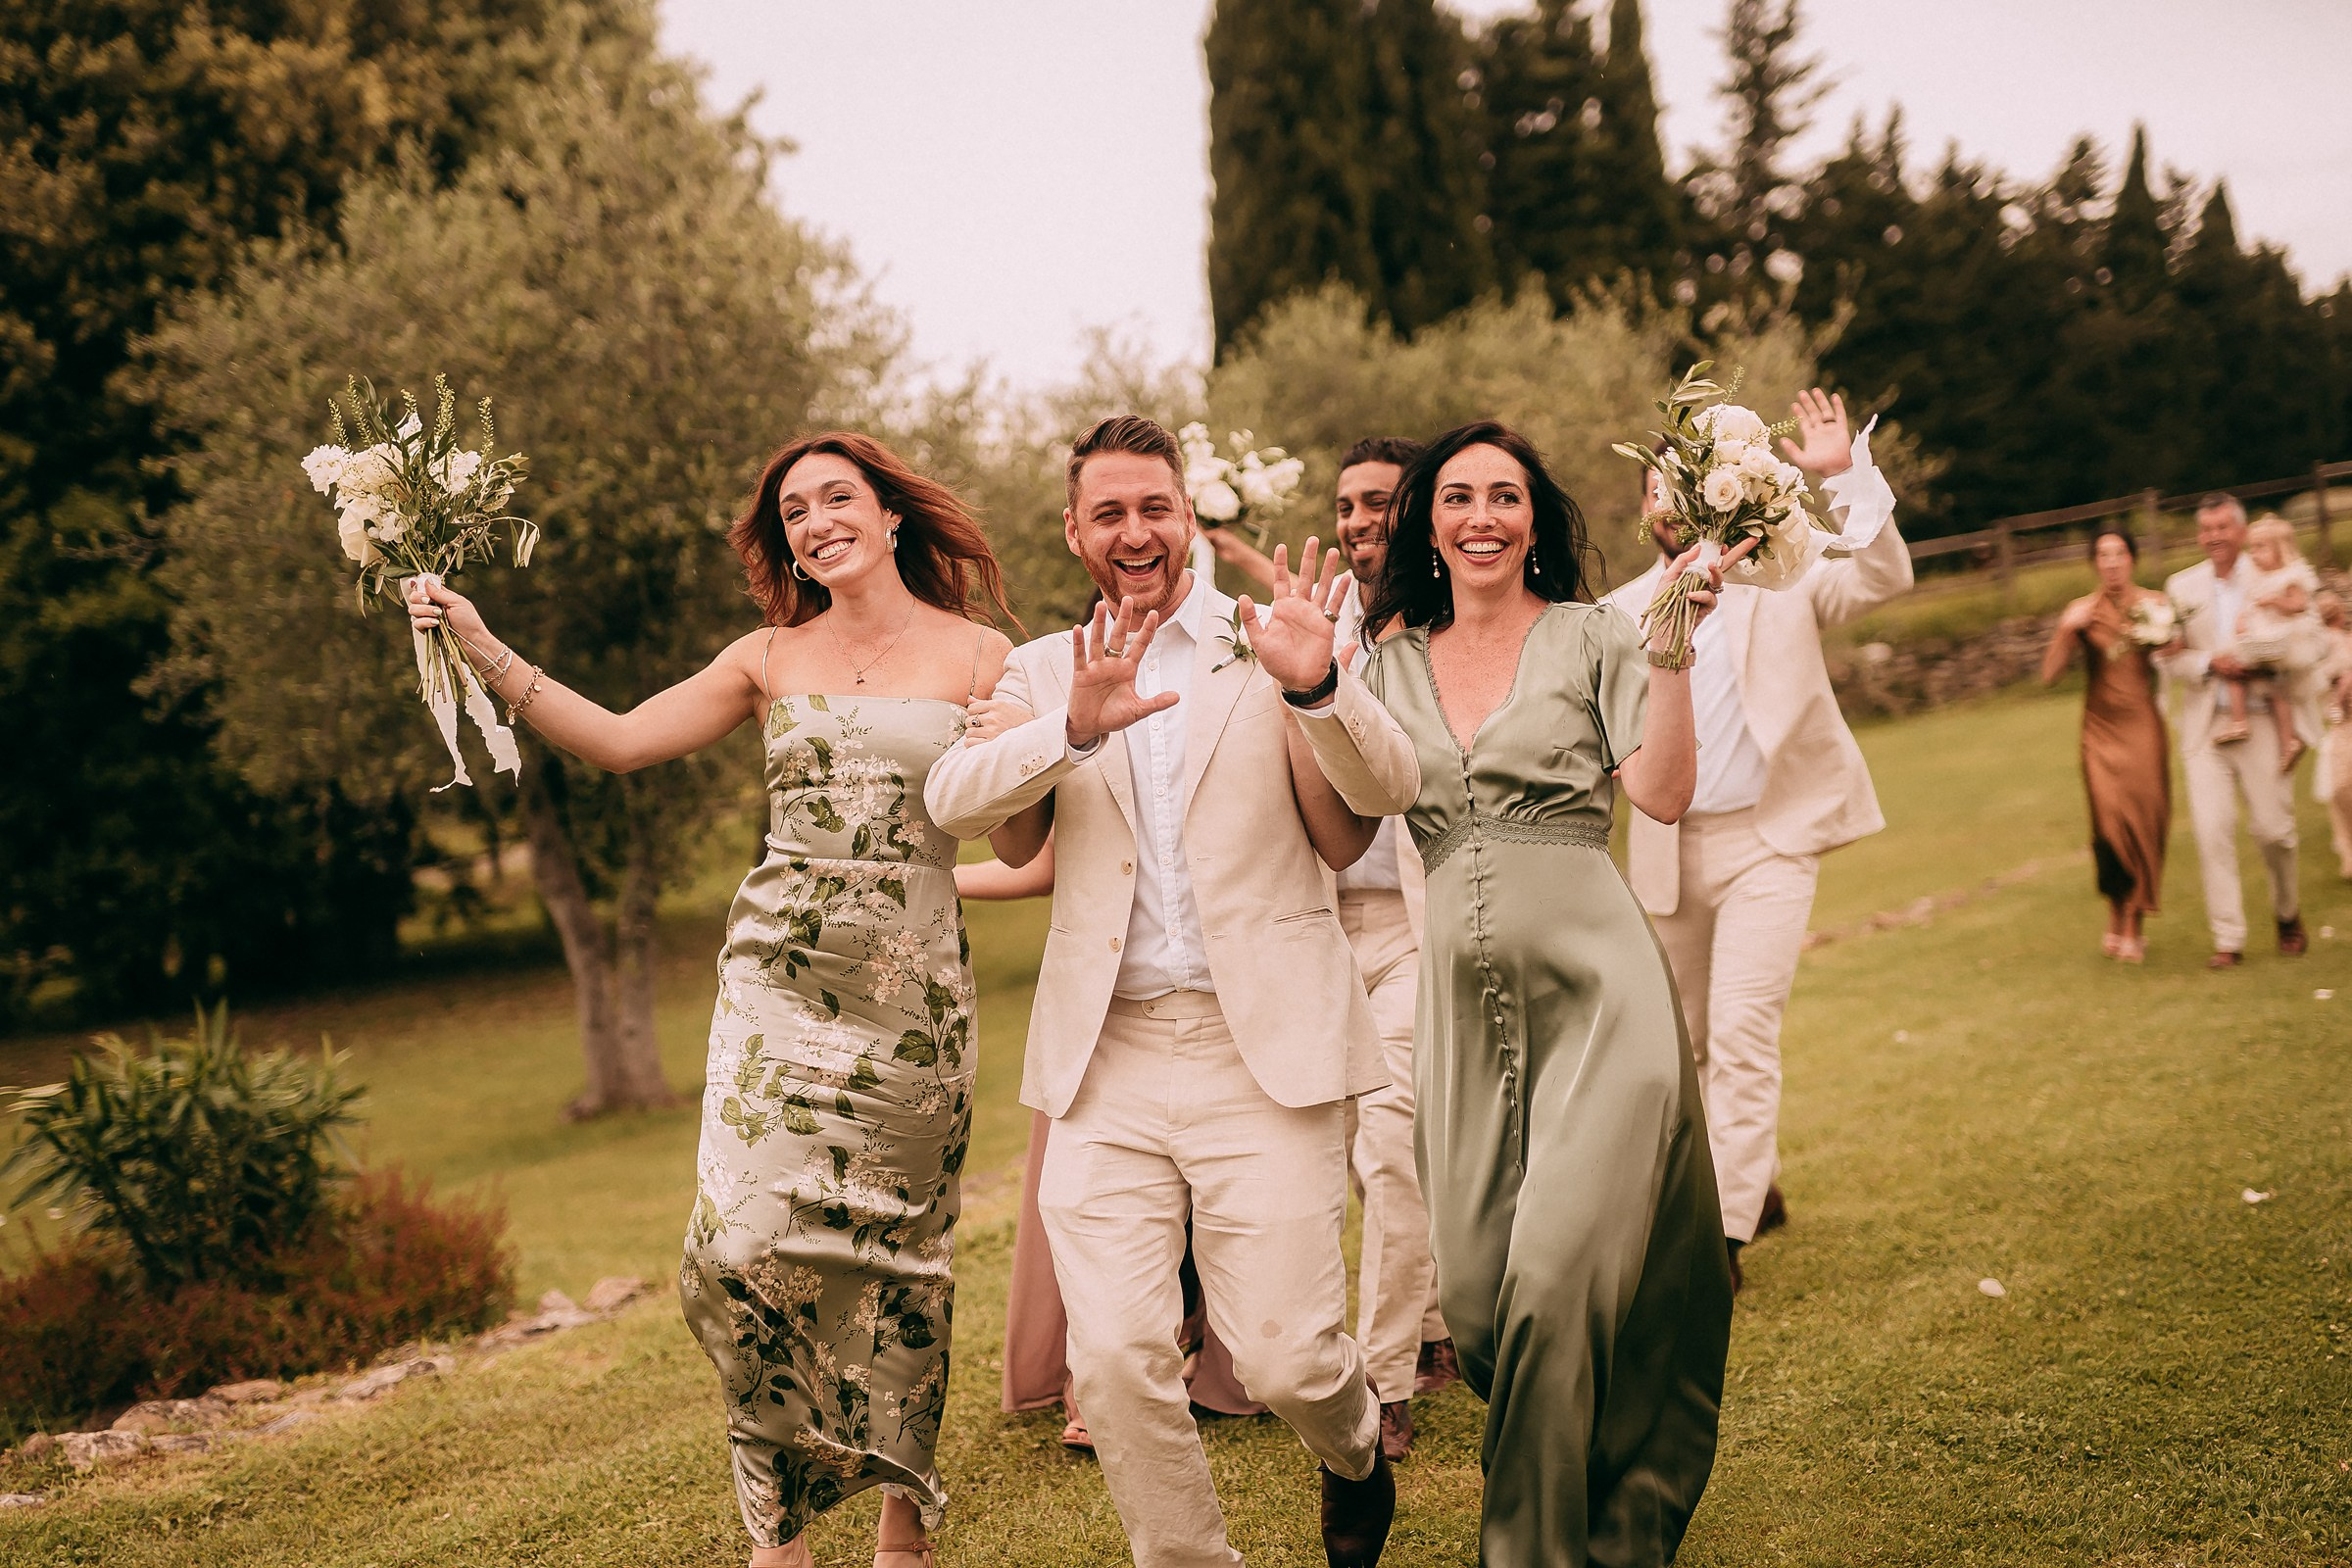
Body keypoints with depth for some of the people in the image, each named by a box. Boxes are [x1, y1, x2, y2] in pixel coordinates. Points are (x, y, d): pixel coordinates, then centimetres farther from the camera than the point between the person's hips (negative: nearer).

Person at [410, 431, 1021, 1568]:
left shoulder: (978, 657, 2)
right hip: (775, 982, 2)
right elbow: (618, 740, 5)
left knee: (896, 1261, 6)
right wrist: (485, 651, -2)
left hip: (908, 994, -1)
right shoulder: (771, 657, 9)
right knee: (744, 1251, -9)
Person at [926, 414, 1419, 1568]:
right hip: (1107, 1057, 2)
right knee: (1113, 1360, -6)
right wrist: (1073, 727, -24)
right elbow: (953, 800, -5)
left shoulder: (1267, 644, 5)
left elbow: (1386, 791, -7)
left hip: (1259, 1047, -2)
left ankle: (1357, 1446, 33)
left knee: (1284, 1358, -2)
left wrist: (1318, 687, -28)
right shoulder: (1042, 671, 12)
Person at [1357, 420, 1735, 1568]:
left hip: (1590, 985, -4)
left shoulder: (1591, 636, 3)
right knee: (1471, 1288, 5)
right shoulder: (1392, 665, 13)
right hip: (1461, 997, 4)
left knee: (1555, 1277, -14)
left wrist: (1670, 654, -14)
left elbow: (1662, 793, -5)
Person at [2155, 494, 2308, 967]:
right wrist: (2209, 662, -13)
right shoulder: (2180, 586, 8)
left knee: (2274, 829, 2)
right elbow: (2167, 658, 4)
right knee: (2212, 831, -6)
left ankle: (2288, 915, 28)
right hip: (2205, 727, 1)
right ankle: (2227, 940, 0)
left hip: (2261, 721, -1)